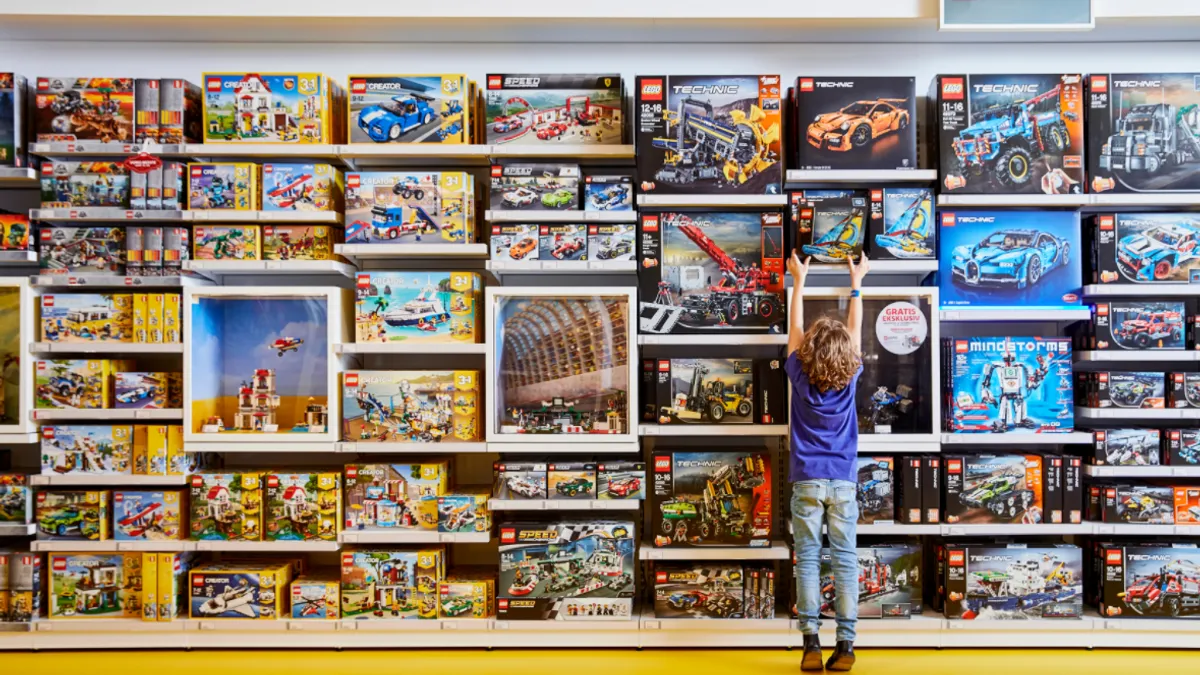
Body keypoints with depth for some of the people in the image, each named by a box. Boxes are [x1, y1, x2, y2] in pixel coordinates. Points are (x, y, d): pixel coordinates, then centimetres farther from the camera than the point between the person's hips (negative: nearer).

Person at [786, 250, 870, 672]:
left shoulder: (800, 375, -5)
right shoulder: (850, 376, -3)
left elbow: (795, 329, 9)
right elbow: (855, 330, 12)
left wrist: (799, 280, 20)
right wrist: (856, 283, 25)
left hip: (807, 481, -1)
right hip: (844, 481, 1)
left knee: (807, 560, 0)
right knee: (845, 560, 3)